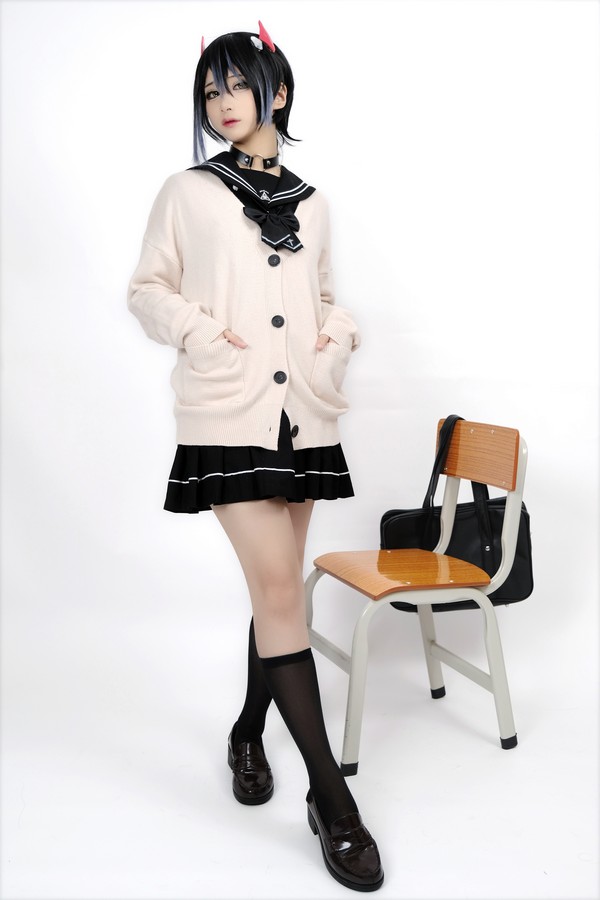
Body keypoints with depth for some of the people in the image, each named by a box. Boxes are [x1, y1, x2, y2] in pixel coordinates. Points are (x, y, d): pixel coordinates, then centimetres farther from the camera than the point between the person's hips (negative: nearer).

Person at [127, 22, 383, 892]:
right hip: (228, 410, -4)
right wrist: (196, 330, -10)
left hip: (305, 410, 4)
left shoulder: (312, 202, 16)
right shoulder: (187, 193, 6)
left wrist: (340, 330, 3)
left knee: (278, 584, 11)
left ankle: (250, 731, 34)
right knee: (279, 586, -11)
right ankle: (331, 796, -1)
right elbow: (147, 288, 8)